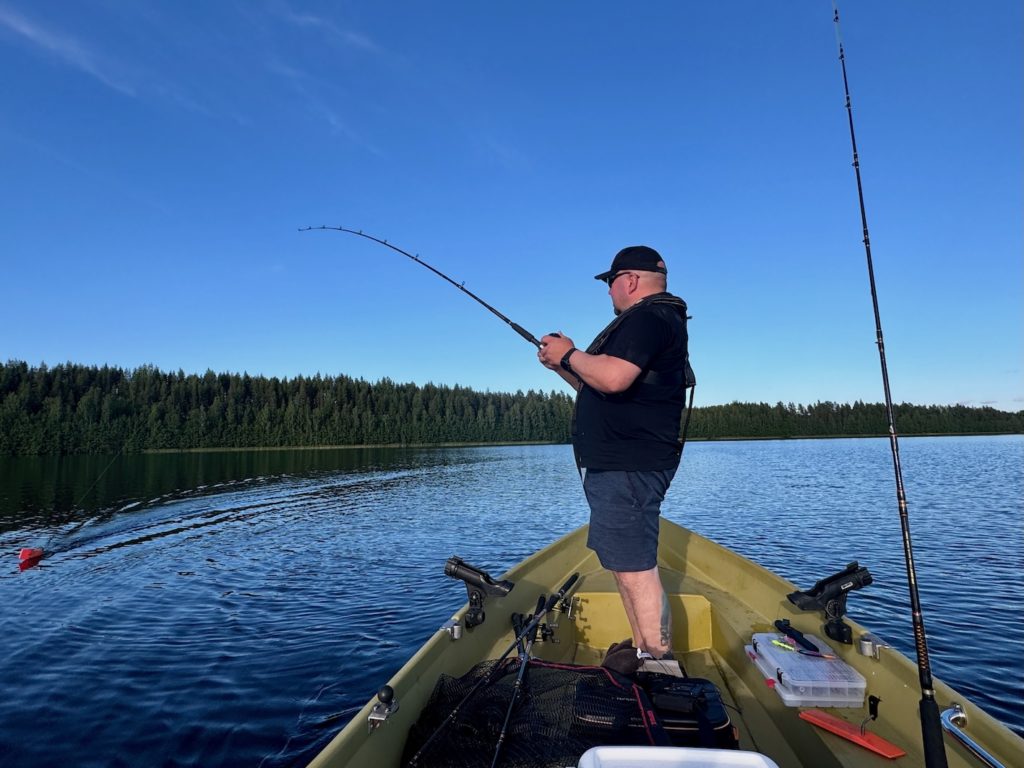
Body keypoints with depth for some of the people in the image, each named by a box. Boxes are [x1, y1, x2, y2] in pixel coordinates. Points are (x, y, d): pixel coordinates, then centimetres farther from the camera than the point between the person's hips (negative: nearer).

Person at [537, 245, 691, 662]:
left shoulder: (648, 318, -11)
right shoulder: (650, 321, 24)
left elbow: (613, 379, -28)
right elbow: (604, 394, 27)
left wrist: (569, 354, -11)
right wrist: (562, 367, 17)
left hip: (628, 467, -12)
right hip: (621, 463, 12)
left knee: (634, 567, -8)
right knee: (625, 562, 17)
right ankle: (644, 647, 27)